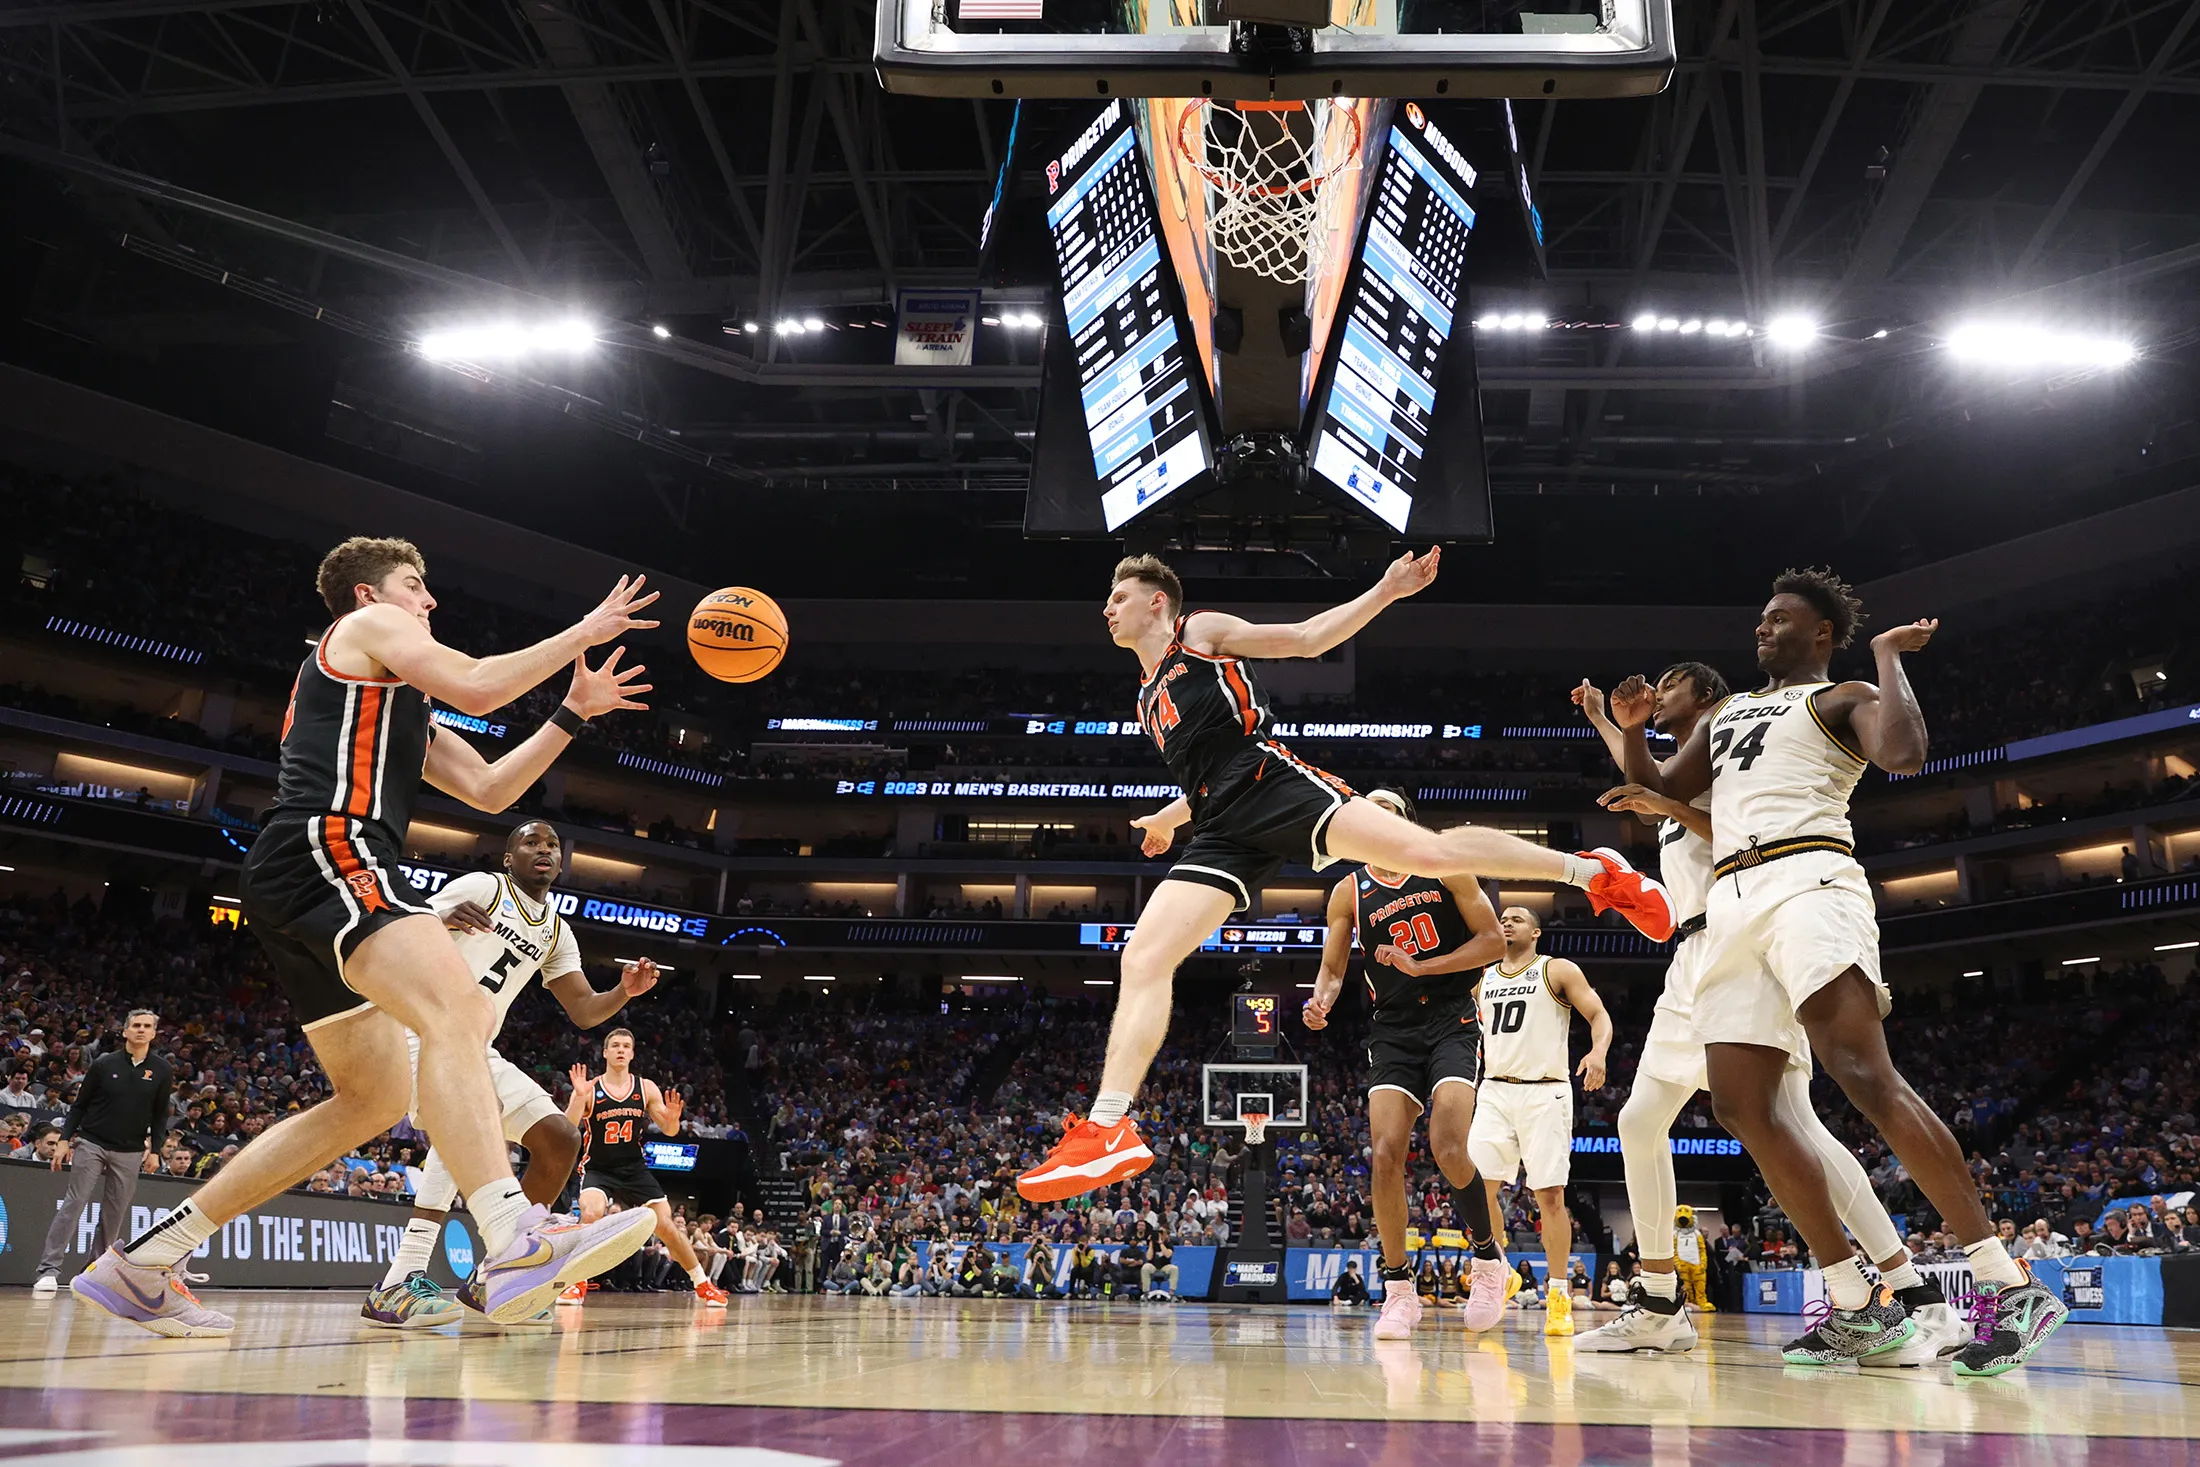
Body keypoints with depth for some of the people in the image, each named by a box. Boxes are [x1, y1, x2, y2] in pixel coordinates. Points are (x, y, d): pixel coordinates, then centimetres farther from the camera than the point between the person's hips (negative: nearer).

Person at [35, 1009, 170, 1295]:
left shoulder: (162, 1071, 2)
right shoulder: (104, 1064, -1)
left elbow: (160, 1115, 8)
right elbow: (80, 1105, 5)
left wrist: (155, 1147, -1)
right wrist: (64, 1139, -3)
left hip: (130, 1152, 1)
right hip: (91, 1143, -1)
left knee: (114, 1214, 2)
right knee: (73, 1204, -9)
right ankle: (49, 1270, -8)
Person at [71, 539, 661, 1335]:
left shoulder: (396, 701, 35)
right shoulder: (367, 624, 10)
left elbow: (488, 789, 31)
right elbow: (477, 687, -5)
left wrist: (572, 713, 28)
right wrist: (582, 633, 5)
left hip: (297, 883, 11)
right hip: (324, 851, -11)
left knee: (375, 1096, 12)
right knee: (456, 1009, -30)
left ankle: (140, 1262, 15)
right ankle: (515, 1241, -52)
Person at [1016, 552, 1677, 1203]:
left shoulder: (1202, 630, 14)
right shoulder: (1148, 698, 32)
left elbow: (1308, 638, 8)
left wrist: (1385, 592, -1)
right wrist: (1170, 817, 50)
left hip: (1270, 781, -6)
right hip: (1222, 831, 6)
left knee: (1428, 851, -22)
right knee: (1142, 960, -10)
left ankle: (1593, 871, -3)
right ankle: (1108, 1131, -14)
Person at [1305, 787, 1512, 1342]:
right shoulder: (1348, 893, 7)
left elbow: (1494, 939, -3)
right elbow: (1332, 968, 10)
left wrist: (1421, 967, -13)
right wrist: (1320, 1003, -14)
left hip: (1453, 1021, -3)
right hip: (1393, 1031, 3)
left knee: (1448, 1148, -19)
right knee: (1385, 1153, -12)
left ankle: (1489, 1258, 7)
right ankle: (1399, 1292, 1)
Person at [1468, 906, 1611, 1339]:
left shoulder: (1558, 971, 3)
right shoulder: (1481, 978, 15)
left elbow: (1599, 1016, -4)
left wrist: (1598, 1051, -23)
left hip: (1544, 1093, -4)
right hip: (1496, 1092, 4)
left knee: (1549, 1194, -5)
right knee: (1478, 1183, -8)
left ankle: (1558, 1294, 5)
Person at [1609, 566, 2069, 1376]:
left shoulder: (1841, 699, 8)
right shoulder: (1724, 715, 30)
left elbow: (1905, 754, -13)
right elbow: (1659, 793, 32)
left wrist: (1888, 655, -4)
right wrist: (1631, 728, 16)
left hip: (1807, 878, -7)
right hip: (1734, 901, 8)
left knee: (1862, 1072, -24)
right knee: (1743, 1108, -2)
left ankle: (2006, 1285, -22)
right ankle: (1858, 1308, 3)